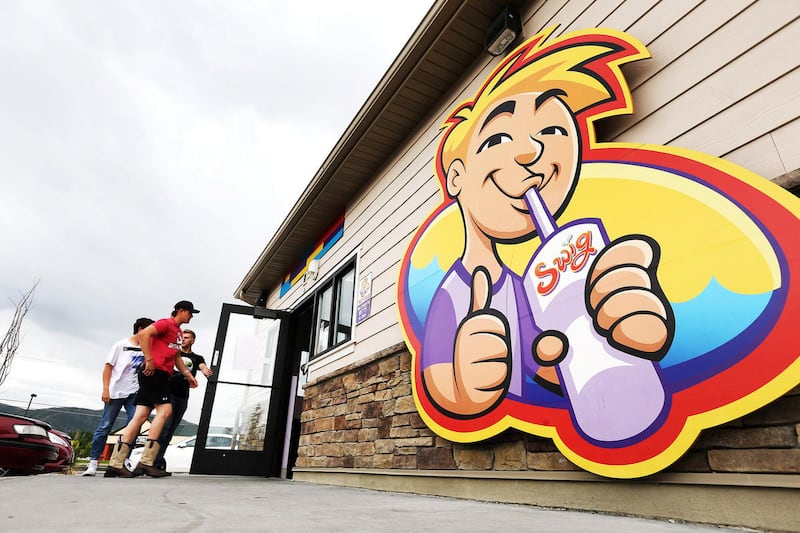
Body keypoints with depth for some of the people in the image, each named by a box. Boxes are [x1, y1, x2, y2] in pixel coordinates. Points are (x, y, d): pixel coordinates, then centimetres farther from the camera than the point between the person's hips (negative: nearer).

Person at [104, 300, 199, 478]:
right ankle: (146, 462, -12)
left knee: (140, 416, 5)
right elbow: (143, 334, -20)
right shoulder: (166, 323, -5)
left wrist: (188, 374, 21)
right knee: (164, 410, -13)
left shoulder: (178, 331, 23)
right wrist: (149, 360, -22)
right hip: (154, 372, -9)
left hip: (161, 376, 9)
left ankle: (115, 464, 6)